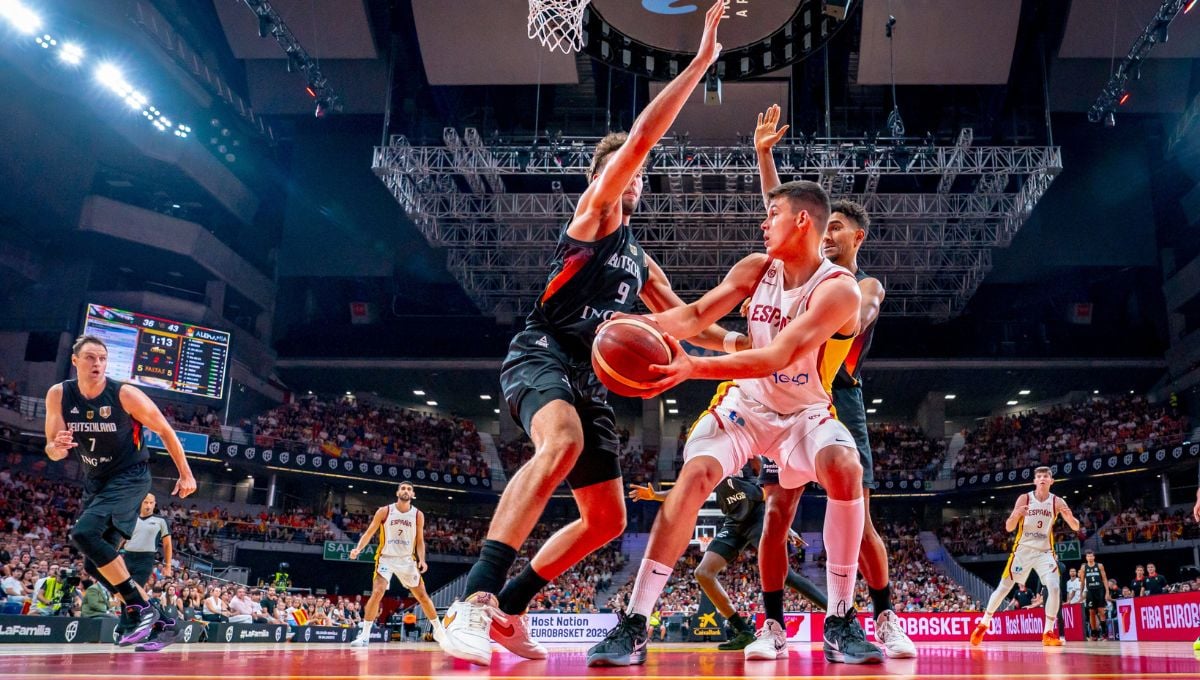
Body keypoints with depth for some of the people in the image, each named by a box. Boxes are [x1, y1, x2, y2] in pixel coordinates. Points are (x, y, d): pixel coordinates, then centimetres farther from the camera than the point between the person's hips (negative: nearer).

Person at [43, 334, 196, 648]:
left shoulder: (125, 395, -18)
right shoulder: (58, 395, -6)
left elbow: (165, 431, -6)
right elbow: (52, 451, -1)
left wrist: (185, 474, -3)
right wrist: (57, 448, -27)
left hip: (130, 477, -6)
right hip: (95, 481, 6)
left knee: (84, 532, -28)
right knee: (95, 564, 4)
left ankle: (140, 608, -20)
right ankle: (145, 613, 21)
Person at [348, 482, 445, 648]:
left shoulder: (418, 515, -1)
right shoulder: (384, 511, -6)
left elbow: (419, 540, 3)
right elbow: (369, 532, -4)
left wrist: (422, 560, -12)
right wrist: (358, 549, -20)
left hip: (407, 560, 2)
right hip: (386, 558, -2)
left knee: (422, 596, 5)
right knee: (377, 593, -18)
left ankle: (439, 630, 19)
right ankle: (364, 635, -10)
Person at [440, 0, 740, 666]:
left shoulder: (639, 259, 27)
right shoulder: (591, 212, 5)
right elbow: (642, 135, -8)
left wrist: (737, 342, 18)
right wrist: (701, 60, -7)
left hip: (590, 377, 9)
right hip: (540, 354, -9)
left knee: (607, 519, 5)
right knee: (563, 444, -40)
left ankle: (508, 607, 15)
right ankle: (474, 601, -43)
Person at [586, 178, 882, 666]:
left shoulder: (838, 289, -23)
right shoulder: (755, 269, -6)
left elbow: (777, 357, -35)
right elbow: (695, 315, -13)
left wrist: (694, 368, -47)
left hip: (806, 411, -3)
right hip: (746, 402, 3)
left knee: (845, 470, -32)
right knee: (694, 475, -20)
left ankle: (840, 622, -15)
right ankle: (634, 623, -18)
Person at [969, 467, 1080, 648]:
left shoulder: (1057, 502, -4)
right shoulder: (1024, 498, -7)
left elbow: (1076, 527, -6)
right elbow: (1008, 528, -7)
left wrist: (1070, 516, -29)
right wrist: (1016, 515, -30)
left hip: (1044, 552, 1)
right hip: (1023, 550, -1)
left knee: (1054, 589, -18)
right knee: (1003, 588, 1)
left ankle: (1048, 633, -7)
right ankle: (983, 625, 15)